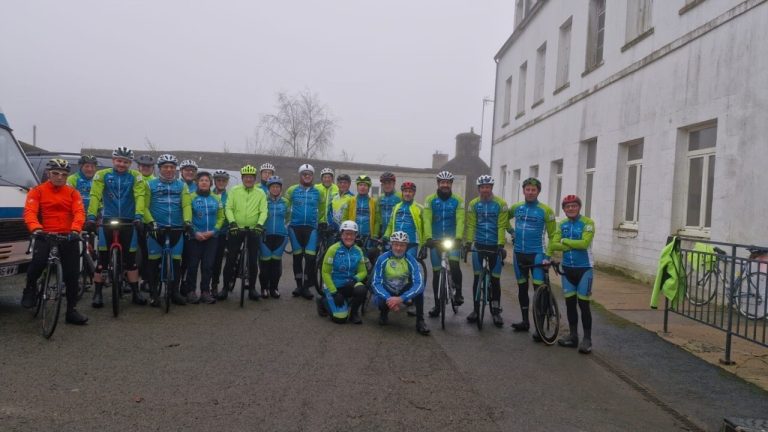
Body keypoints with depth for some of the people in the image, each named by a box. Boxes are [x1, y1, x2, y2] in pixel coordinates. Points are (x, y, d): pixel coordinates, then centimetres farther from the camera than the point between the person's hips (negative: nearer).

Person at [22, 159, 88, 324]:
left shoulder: (73, 192, 9)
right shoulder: (37, 191, 5)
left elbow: (79, 212, -5)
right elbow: (30, 212, -10)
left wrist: (75, 230, -26)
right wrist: (36, 229, -31)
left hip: (69, 236, 2)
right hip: (45, 235, -2)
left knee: (72, 274, 1)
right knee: (39, 261, -29)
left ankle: (72, 310, 13)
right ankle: (30, 288, 3)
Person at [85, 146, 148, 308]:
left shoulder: (135, 176, 1)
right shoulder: (102, 175, 0)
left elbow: (139, 197, -9)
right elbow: (95, 196, -8)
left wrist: (138, 215, -23)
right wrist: (91, 216, -20)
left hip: (128, 222, 1)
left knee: (131, 259, 6)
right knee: (103, 258, 2)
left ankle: (135, 293, 15)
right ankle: (97, 293, 12)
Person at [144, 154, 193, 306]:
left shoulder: (181, 185, 9)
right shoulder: (151, 184, 4)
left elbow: (186, 204, 1)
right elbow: (144, 206, -1)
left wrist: (187, 220, -15)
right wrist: (151, 222, -14)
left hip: (176, 229, 2)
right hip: (156, 228, -2)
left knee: (176, 262, 5)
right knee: (154, 262, 2)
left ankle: (175, 292, 15)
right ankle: (153, 294, 11)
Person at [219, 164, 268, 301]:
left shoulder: (260, 193, 4)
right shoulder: (234, 190, 3)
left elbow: (263, 211, -3)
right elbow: (228, 208, -3)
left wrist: (259, 224, -19)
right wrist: (232, 222, -19)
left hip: (254, 230, 1)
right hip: (236, 229, 0)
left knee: (253, 260, 4)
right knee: (231, 259, 1)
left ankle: (252, 288, 16)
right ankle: (226, 287, 12)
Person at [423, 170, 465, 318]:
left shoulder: (458, 200, 0)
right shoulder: (430, 200, 0)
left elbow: (460, 220, -9)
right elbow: (427, 220, -8)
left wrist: (458, 238, -23)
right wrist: (428, 238, -22)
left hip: (452, 239, -1)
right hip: (436, 240, 1)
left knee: (454, 265, -24)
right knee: (436, 272, 5)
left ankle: (458, 292, -1)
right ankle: (437, 305, 15)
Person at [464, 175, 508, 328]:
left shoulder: (501, 204, -6)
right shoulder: (473, 204, 0)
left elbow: (501, 226, -8)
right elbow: (471, 225, -1)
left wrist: (500, 245, -16)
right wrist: (468, 241, -11)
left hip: (495, 246, -1)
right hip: (479, 245, 2)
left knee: (495, 279, 4)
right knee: (477, 278, 7)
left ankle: (495, 311, 16)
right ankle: (476, 309, 18)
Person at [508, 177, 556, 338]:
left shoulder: (545, 210, -7)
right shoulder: (516, 207, 5)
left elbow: (553, 235, -4)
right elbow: (504, 218, 25)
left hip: (536, 254, -5)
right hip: (519, 253, 5)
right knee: (522, 287, 13)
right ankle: (525, 321, 25)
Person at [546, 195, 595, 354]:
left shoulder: (587, 223, -8)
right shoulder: (562, 225, 6)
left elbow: (584, 243, -21)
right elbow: (553, 244, -5)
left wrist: (564, 241, -11)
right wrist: (574, 245, -17)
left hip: (584, 268, -5)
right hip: (567, 268, 5)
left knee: (583, 304, -3)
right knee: (570, 303, 9)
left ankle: (587, 339, 6)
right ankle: (573, 335, 21)